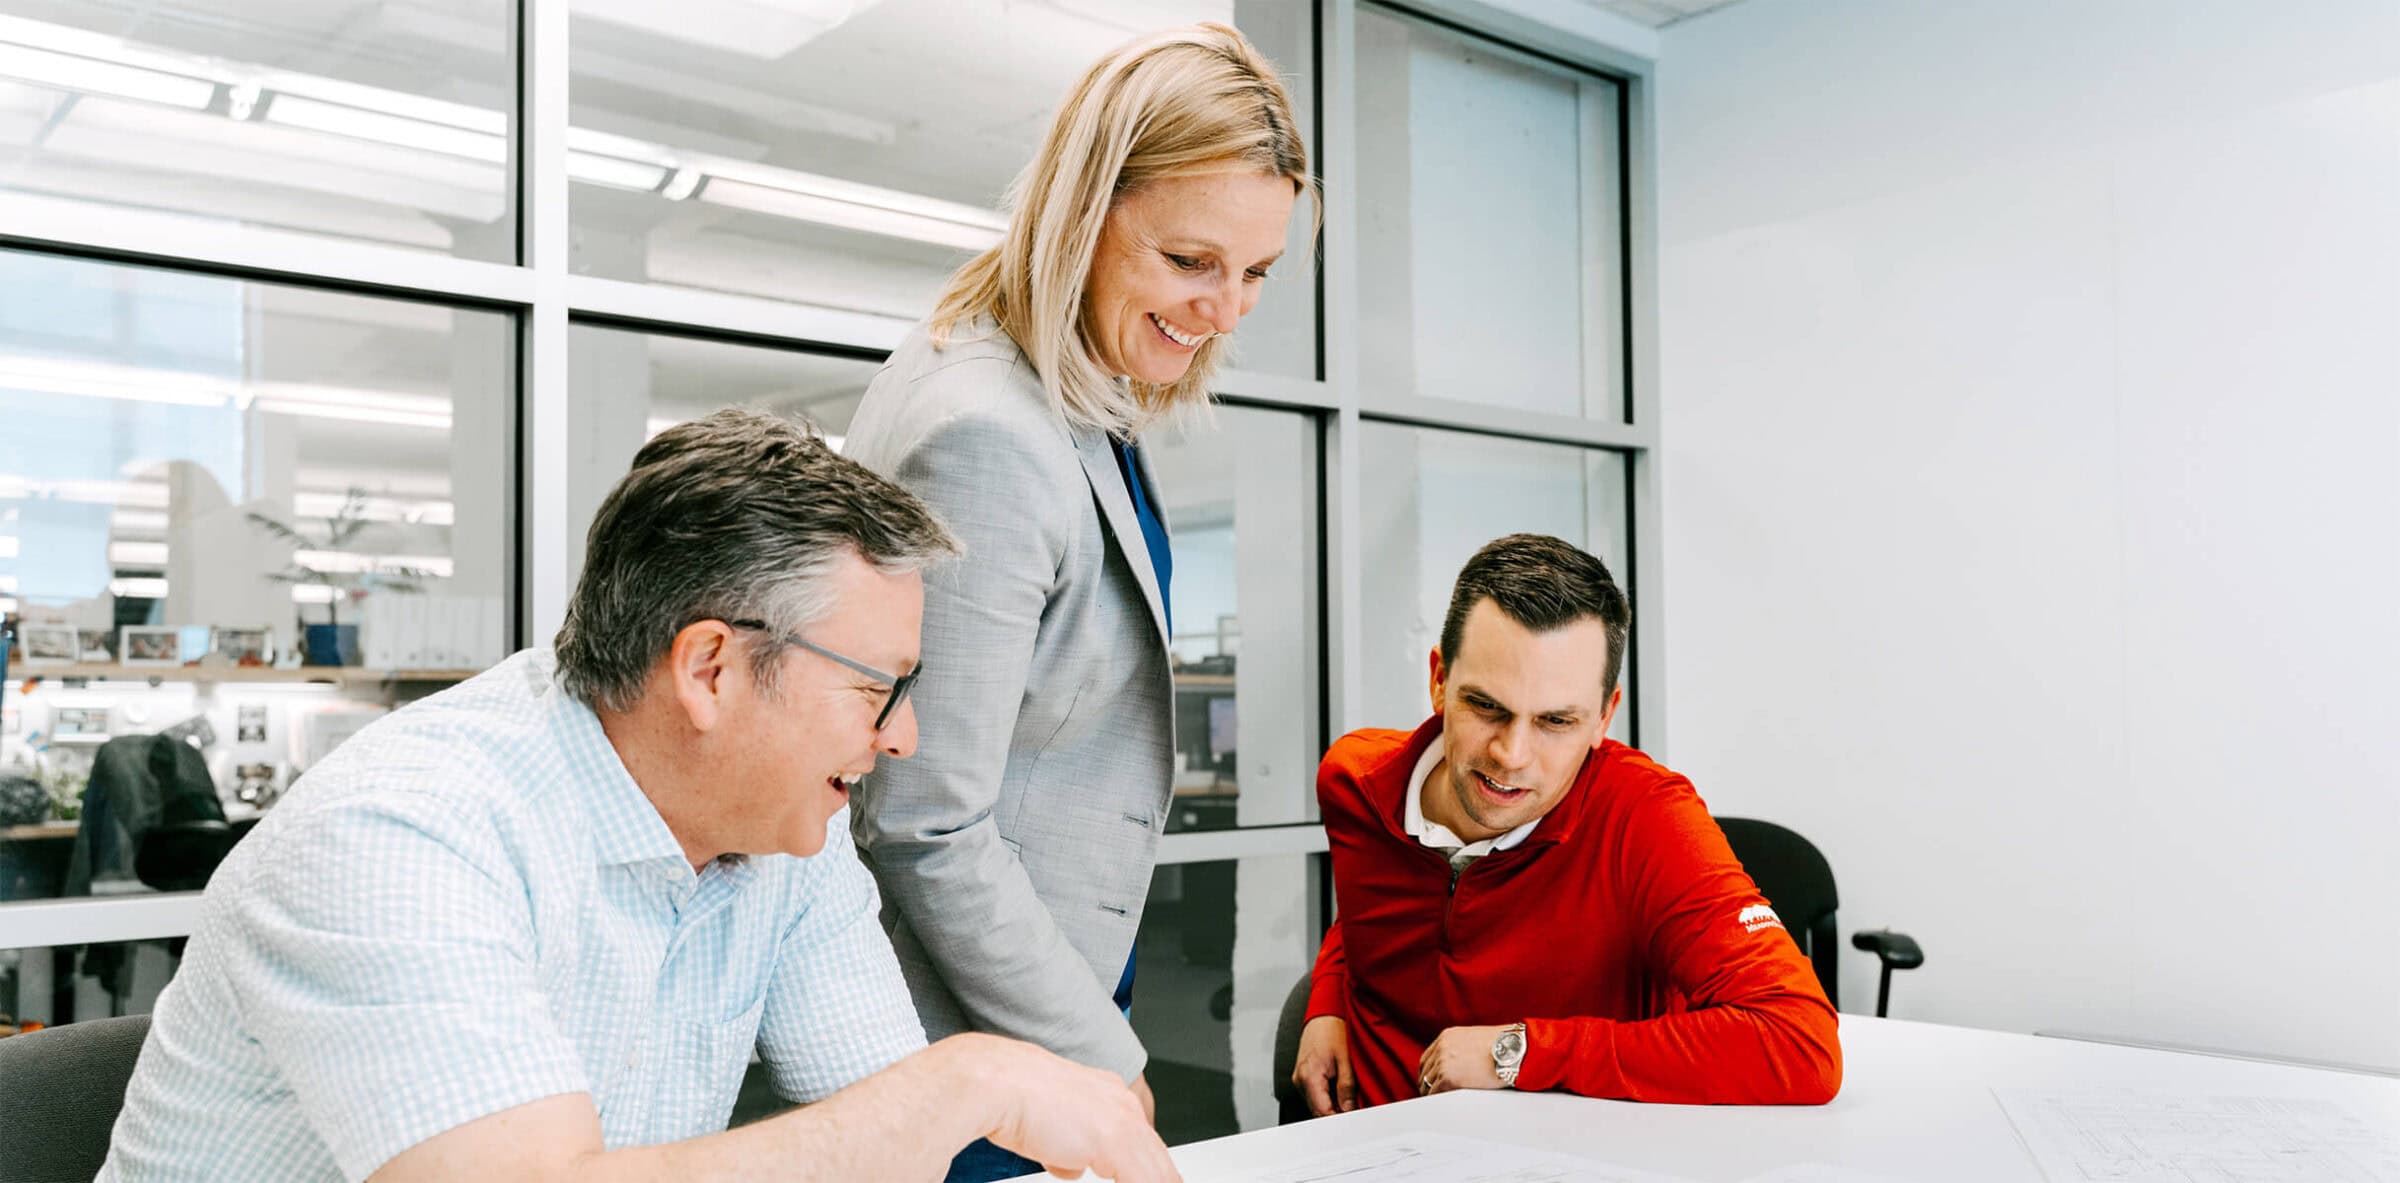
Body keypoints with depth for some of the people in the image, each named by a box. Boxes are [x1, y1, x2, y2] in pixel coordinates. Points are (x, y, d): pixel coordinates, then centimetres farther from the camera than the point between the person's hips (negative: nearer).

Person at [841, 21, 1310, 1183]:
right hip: (968, 1049, -9)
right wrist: (1102, 1064, -17)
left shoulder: (1079, 407, 4)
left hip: (1051, 985, 9)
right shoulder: (986, 437, -27)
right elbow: (926, 829, -26)